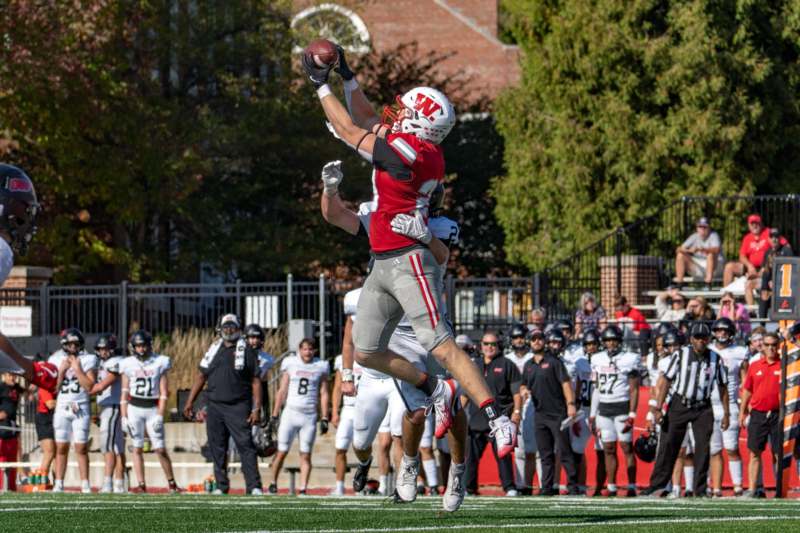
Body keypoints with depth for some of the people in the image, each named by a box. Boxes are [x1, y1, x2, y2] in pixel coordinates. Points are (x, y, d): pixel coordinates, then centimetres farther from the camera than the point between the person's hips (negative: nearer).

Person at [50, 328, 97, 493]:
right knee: (61, 448, 1)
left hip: (81, 408, -2)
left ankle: (85, 486, -2)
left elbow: (90, 386, -7)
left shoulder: (88, 360, 1)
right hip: (62, 407, 2)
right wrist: (62, 370, -7)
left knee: (81, 448, -4)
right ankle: (58, 484, 4)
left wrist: (77, 368, -10)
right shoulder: (56, 360, 7)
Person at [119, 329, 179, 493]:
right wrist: (124, 417, 0)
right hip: (134, 408, 1)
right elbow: (125, 393, 7)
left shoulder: (160, 363, 0)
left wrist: (160, 416, -8)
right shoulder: (128, 364, 4)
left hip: (153, 408, -1)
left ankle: (172, 483, 7)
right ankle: (141, 484, 4)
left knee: (160, 448, -3)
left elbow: (164, 392, -1)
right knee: (137, 448, 1)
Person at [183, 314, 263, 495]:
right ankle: (221, 486, 15)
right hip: (215, 405, 4)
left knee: (246, 446, -10)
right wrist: (190, 402, 12)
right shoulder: (214, 349, 12)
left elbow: (256, 381, -2)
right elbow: (201, 376, 17)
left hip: (238, 407, -4)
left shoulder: (247, 350, 0)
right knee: (217, 449, 7)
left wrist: (256, 409, -9)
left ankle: (254, 487, -12)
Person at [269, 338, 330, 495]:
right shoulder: (290, 364, 4)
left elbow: (324, 394, 7)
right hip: (290, 413, 0)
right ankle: (273, 483, 16)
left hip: (309, 416, 0)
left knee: (306, 455, -1)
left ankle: (303, 489, 2)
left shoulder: (320, 367, 5)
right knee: (282, 452, 0)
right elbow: (282, 391, 6)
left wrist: (324, 419, 2)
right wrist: (275, 415, 3)